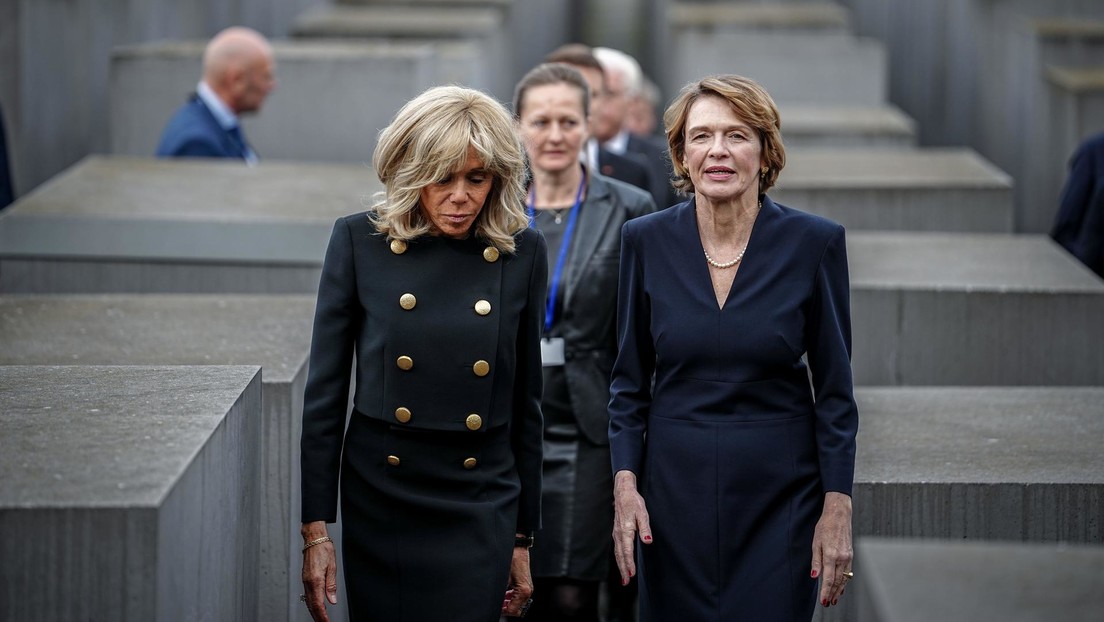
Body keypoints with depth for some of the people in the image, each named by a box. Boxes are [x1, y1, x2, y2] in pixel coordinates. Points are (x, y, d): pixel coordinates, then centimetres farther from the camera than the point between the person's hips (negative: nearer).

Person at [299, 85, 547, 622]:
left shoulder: (522, 254, -1)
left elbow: (525, 401, 7)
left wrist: (522, 536, 9)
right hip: (378, 502, 0)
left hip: (480, 514, 0)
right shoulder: (360, 241, -4)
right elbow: (323, 391, -1)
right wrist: (314, 528, -5)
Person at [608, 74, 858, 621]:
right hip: (674, 488, 2)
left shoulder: (815, 242, -5)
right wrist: (625, 483, -5)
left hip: (779, 492, -2)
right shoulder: (647, 241, 0)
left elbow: (834, 388, -1)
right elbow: (630, 381, 6)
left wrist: (837, 507, -6)